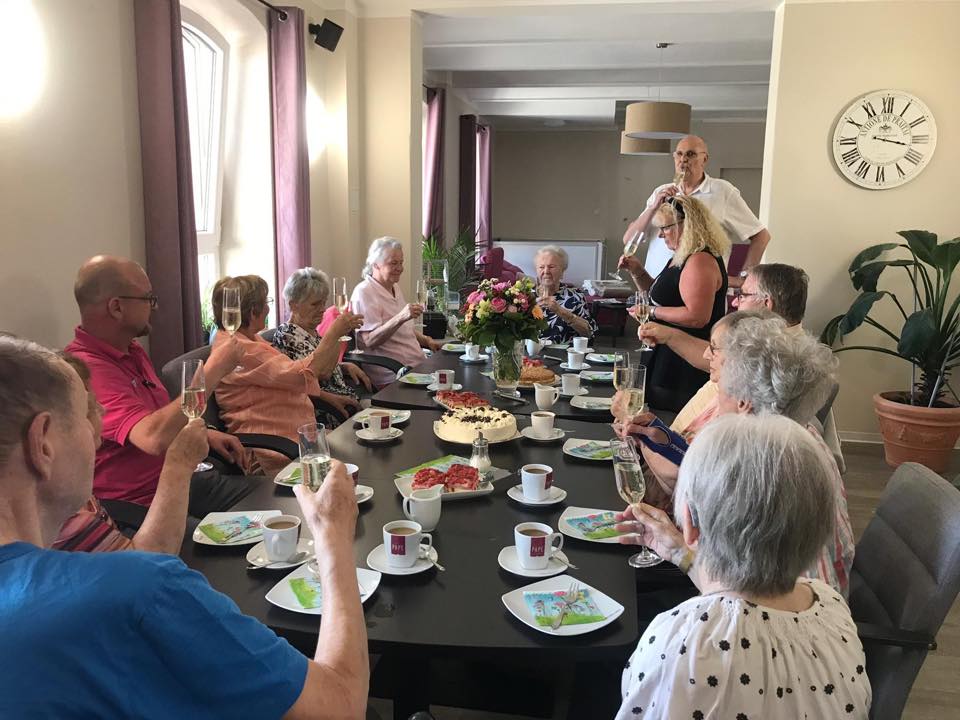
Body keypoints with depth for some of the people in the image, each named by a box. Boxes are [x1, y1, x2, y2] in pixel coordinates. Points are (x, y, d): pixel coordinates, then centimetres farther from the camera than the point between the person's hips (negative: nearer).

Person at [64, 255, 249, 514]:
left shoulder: (132, 351, 9)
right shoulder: (87, 369, -23)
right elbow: (155, 437, -34)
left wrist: (206, 434, 7)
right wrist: (212, 371, -25)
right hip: (140, 506, -9)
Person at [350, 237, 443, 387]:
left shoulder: (395, 288, 19)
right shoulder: (363, 292, -9)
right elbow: (369, 341, -19)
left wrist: (427, 341, 13)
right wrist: (401, 318, -30)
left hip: (417, 365, 9)